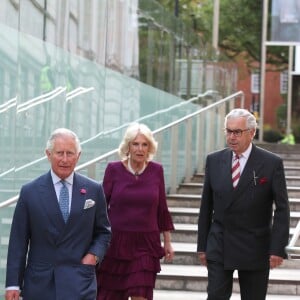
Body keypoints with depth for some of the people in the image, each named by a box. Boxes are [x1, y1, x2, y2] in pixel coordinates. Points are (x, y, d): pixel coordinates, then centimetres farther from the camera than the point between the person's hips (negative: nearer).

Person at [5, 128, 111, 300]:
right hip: (39, 284, 1)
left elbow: (103, 232, 16)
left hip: (78, 283, -1)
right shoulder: (30, 192, 3)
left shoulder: (94, 190, 6)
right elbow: (18, 241, 2)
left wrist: (94, 254, -5)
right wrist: (13, 284, -2)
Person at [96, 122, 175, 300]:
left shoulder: (156, 171, 1)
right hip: (116, 243, 0)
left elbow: (162, 209, 9)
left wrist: (168, 242, 11)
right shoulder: (114, 170, -4)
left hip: (145, 245, 0)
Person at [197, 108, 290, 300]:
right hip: (219, 247, 2)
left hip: (255, 249, -2)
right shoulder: (214, 161, 4)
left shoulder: (272, 163, -6)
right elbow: (206, 206, 9)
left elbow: (282, 209, -6)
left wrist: (278, 248, -13)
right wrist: (202, 246, 8)